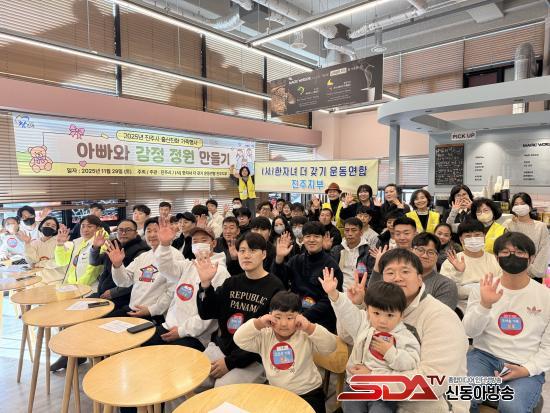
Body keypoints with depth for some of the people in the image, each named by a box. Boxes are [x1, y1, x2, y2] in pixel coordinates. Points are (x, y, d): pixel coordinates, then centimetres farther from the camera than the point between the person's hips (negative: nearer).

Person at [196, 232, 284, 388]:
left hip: (253, 358, -5)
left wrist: (230, 362, -13)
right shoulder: (231, 283, 9)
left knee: (223, 388, -25)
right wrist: (205, 283, -15)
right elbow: (206, 313, 2)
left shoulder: (275, 288, -9)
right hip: (221, 347, 5)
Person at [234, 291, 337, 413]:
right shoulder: (264, 336, -5)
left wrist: (310, 328, -31)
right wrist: (258, 324, -24)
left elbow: (330, 347, -21)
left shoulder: (306, 336, -10)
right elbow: (239, 339, -13)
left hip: (308, 393, -2)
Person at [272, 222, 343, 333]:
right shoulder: (296, 260, 8)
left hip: (320, 322, -4)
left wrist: (303, 317, -18)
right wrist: (279, 258, -13)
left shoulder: (331, 266, -5)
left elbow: (328, 302, -9)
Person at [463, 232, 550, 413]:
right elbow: (470, 331, -5)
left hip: (525, 368, 0)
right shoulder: (483, 289, 4)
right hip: (484, 356, 1)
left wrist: (526, 370, -11)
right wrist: (484, 304, -22)